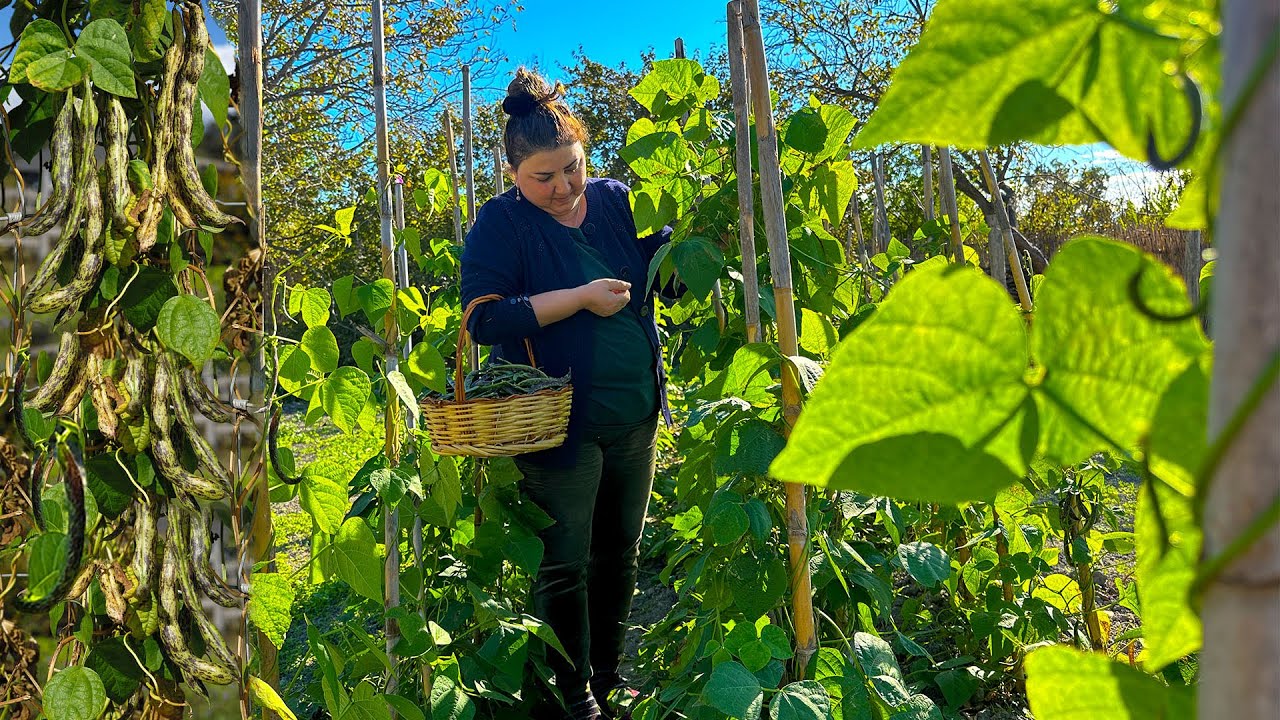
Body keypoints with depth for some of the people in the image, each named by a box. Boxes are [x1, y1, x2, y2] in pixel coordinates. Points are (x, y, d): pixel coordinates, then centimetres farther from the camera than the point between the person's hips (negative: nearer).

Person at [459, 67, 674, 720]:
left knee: (620, 554, 17)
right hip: (561, 425, -4)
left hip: (634, 418, 5)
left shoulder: (616, 201, 5)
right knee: (565, 566, 5)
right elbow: (484, 320, -17)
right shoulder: (502, 224, -7)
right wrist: (579, 297, -21)